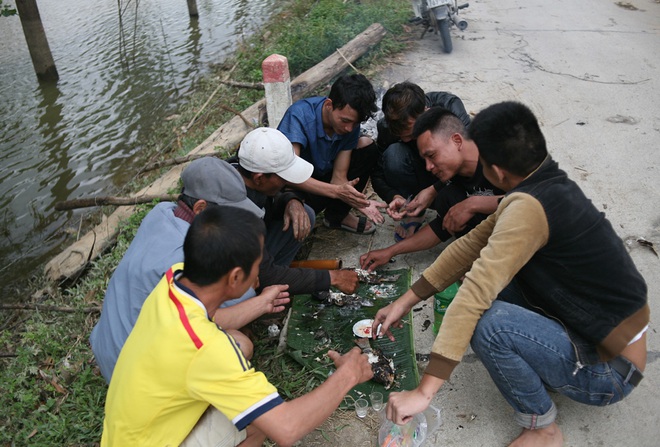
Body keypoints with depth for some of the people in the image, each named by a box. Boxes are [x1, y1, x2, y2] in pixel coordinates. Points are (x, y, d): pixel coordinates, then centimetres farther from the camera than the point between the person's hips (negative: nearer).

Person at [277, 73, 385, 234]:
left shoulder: (350, 123, -15)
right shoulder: (300, 115, -32)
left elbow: (339, 177, -13)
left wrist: (360, 202, -32)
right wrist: (337, 191, -48)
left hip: (320, 176, 6)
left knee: (368, 149, -9)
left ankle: (338, 214, 3)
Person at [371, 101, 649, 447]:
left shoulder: (528, 207, -30)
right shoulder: (551, 185, -1)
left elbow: (475, 293, -35)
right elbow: (473, 244, 1)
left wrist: (424, 392, -34)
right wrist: (405, 302, 1)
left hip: (609, 371, -8)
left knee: (487, 322, -29)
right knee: (492, 270, 2)